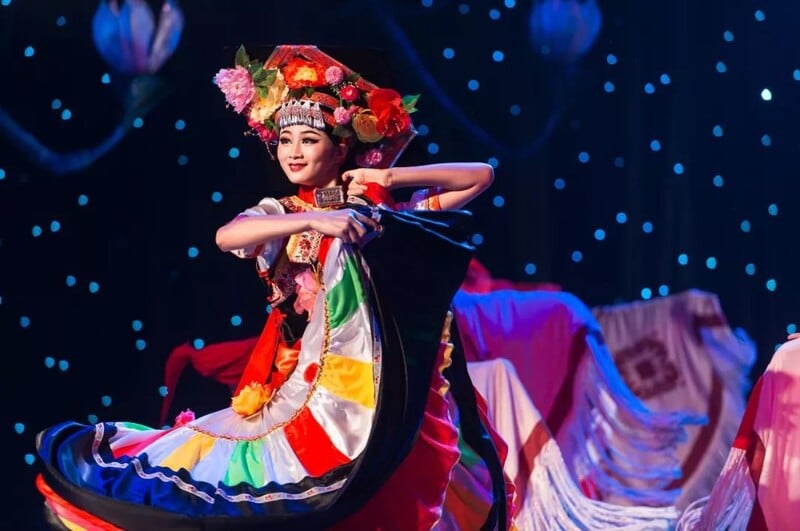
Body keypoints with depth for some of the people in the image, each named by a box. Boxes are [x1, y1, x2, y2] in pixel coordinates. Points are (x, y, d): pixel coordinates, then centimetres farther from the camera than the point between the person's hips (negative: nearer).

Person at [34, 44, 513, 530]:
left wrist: (392, 176, -4)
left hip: (372, 381, 1)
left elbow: (481, 175, 5)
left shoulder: (376, 210, 4)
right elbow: (226, 236, -20)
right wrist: (313, 221, -32)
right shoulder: (278, 214, 4)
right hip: (298, 382, 0)